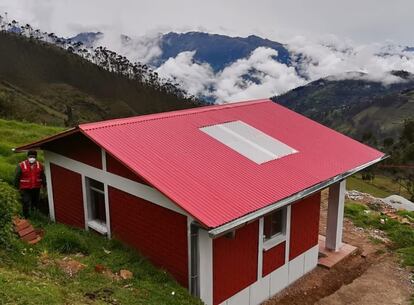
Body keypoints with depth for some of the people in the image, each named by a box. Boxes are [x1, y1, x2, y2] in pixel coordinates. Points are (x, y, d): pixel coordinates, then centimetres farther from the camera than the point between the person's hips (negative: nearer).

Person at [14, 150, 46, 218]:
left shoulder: (39, 165, 3)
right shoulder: (21, 165, -7)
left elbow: (43, 177, 11)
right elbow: (17, 177, -3)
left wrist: (44, 184, 10)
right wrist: (17, 186, -3)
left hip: (36, 188, 4)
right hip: (25, 189, -3)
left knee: (36, 202, 17)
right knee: (26, 203, -7)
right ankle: (26, 217, 5)